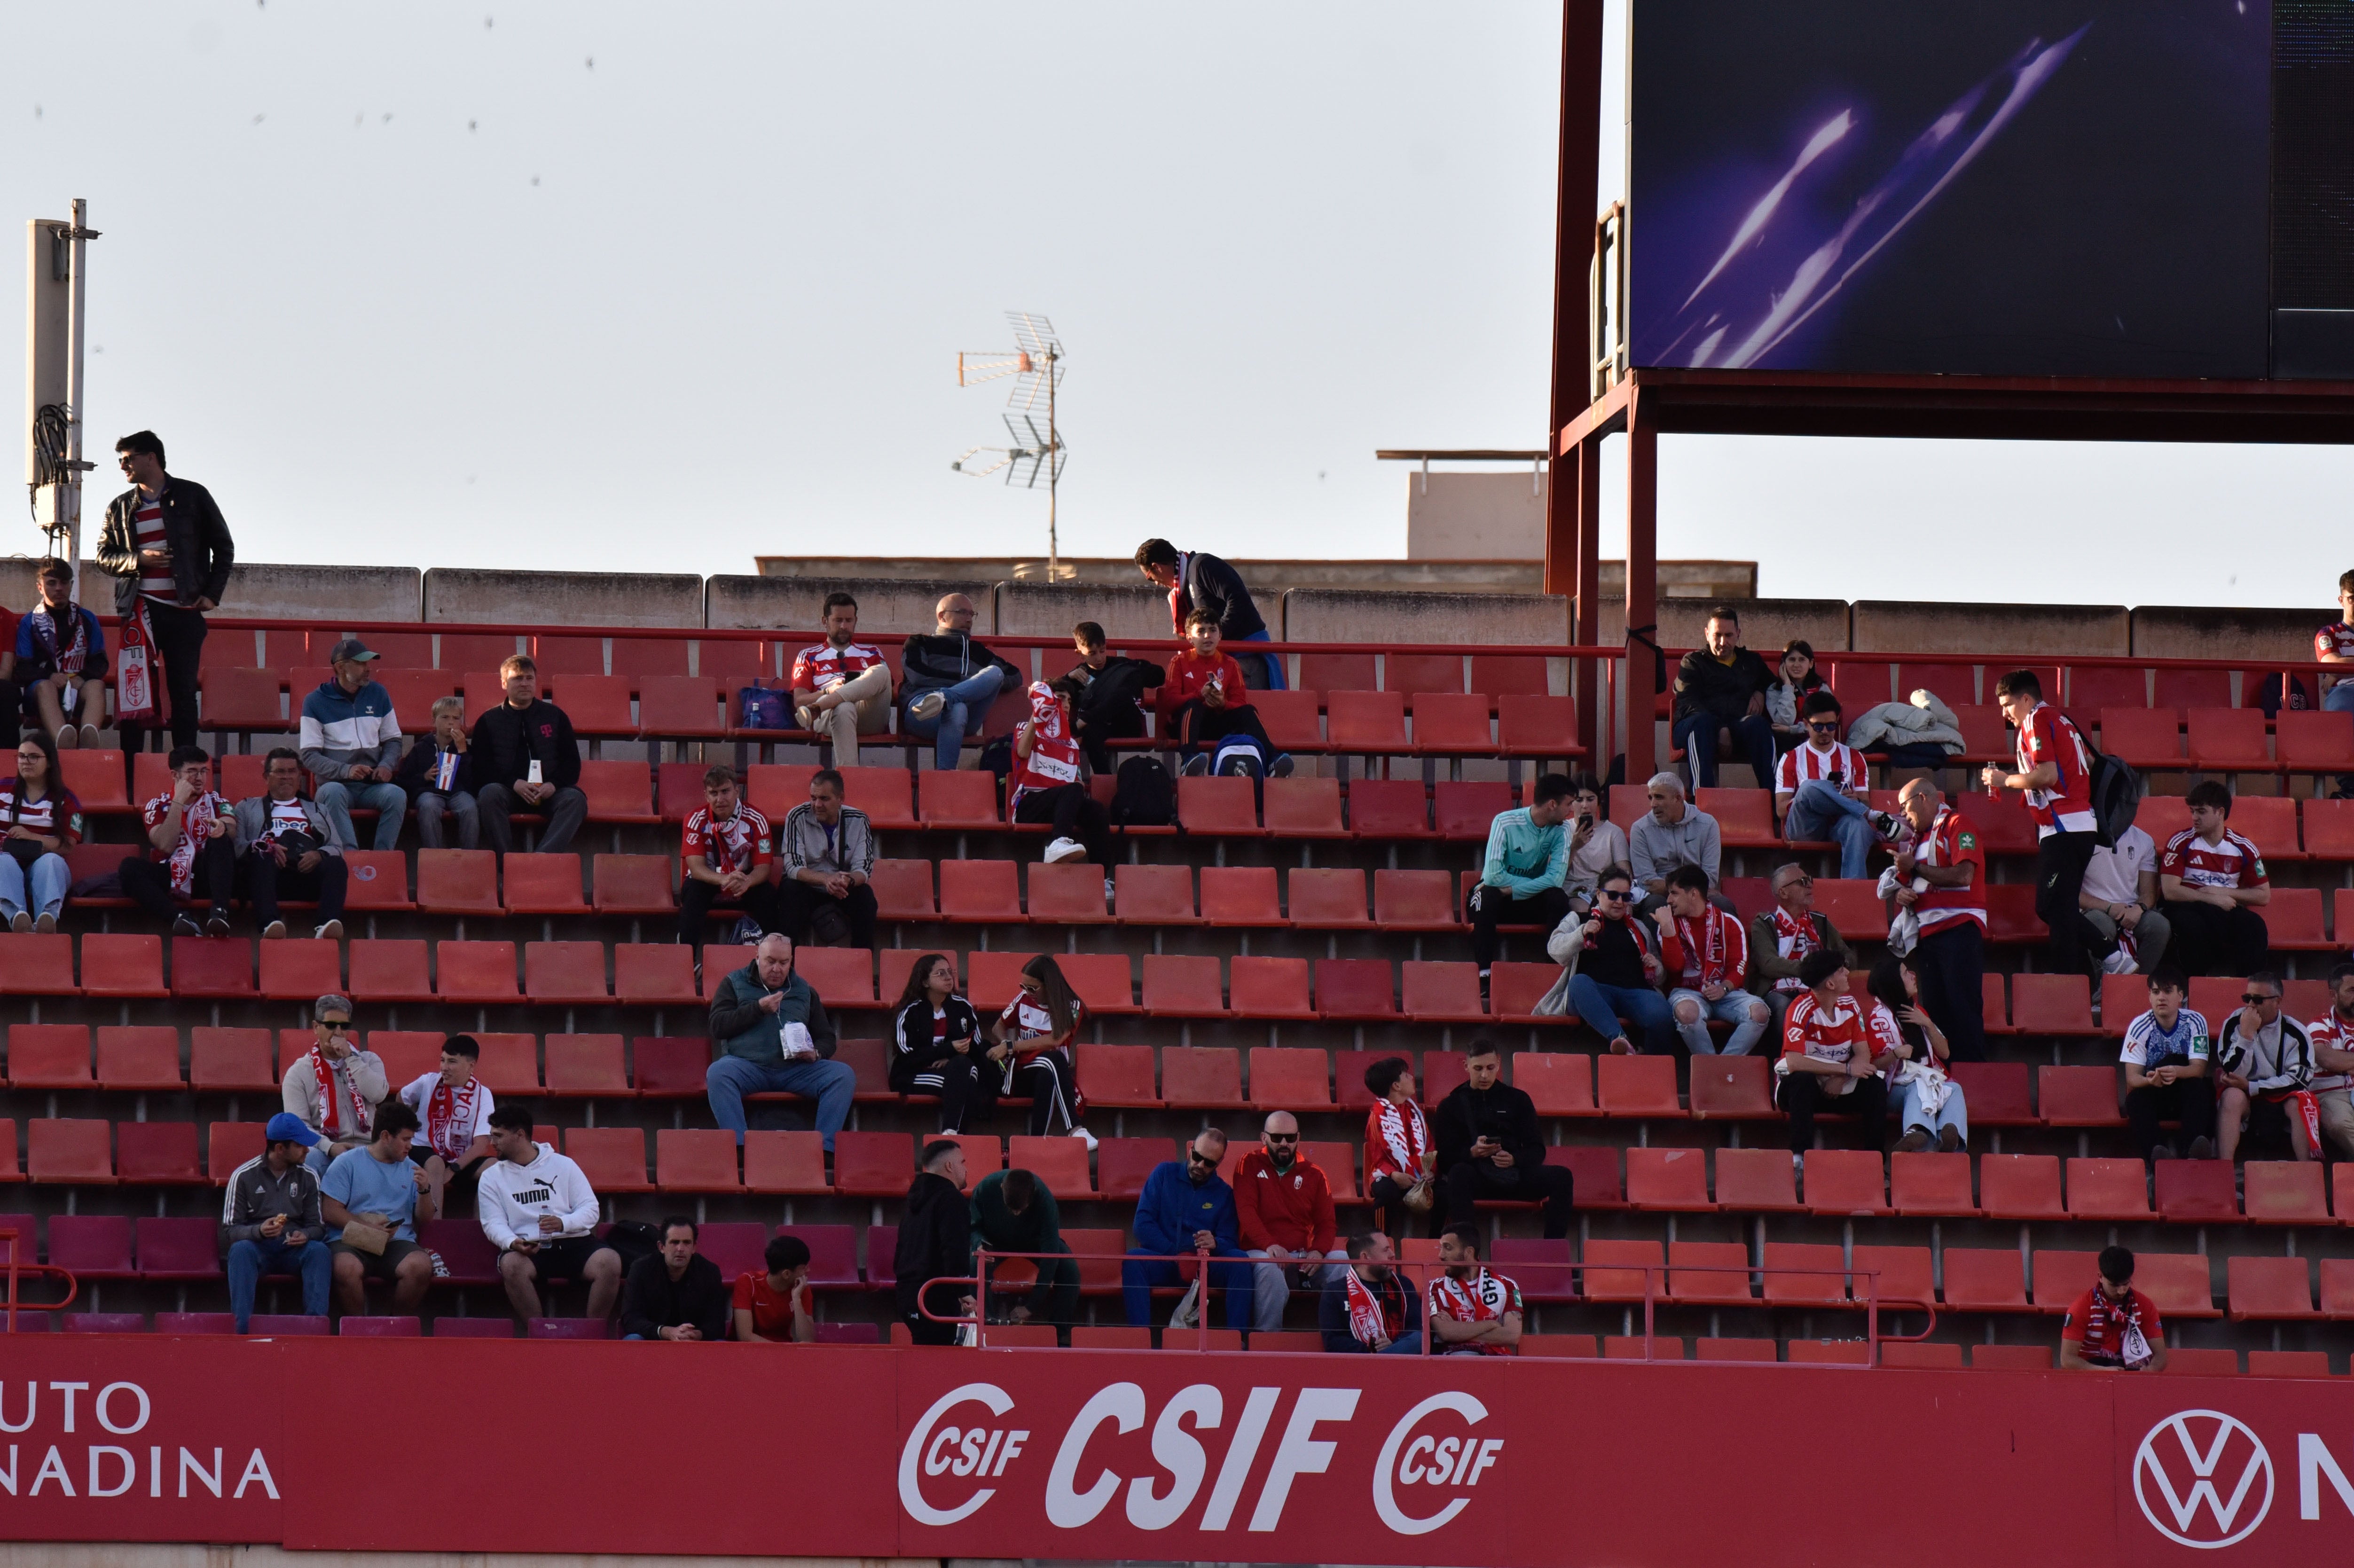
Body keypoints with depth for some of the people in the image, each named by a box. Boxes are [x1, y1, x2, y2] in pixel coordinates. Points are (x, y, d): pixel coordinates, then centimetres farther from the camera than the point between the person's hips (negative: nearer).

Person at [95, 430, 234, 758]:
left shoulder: (192, 496, 6)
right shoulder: (120, 508, 12)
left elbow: (223, 546, 9)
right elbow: (104, 557, 12)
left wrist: (212, 594, 0)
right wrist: (138, 559, -8)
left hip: (184, 611, -2)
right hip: (140, 611, 2)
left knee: (183, 692, -1)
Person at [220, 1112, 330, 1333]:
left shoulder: (309, 1177, 9)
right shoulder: (244, 1176, 0)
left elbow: (318, 1226, 10)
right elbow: (230, 1230, -4)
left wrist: (305, 1235, -15)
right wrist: (259, 1231, -25)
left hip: (294, 1249, 2)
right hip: (258, 1249, -2)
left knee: (319, 1251, -30)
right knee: (241, 1250, -36)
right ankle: (242, 1326, -44)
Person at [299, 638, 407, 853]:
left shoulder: (377, 694, 12)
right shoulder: (316, 702, 1)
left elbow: (393, 740, 19)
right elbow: (309, 756, -4)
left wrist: (386, 766, -3)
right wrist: (346, 771, -19)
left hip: (372, 786, 3)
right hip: (337, 784, -3)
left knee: (397, 795, -30)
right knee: (332, 792, -37)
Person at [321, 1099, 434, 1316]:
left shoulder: (409, 1170, 18)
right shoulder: (347, 1163, 6)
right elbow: (330, 1212, -1)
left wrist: (424, 1191, -1)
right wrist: (368, 1226, -11)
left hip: (398, 1243, 3)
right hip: (350, 1241, -3)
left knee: (421, 1266, -30)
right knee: (347, 1268, -37)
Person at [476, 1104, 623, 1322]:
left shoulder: (563, 1165, 11)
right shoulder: (492, 1177, 12)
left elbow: (590, 1210, 5)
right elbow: (494, 1223, 2)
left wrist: (563, 1223, -17)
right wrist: (513, 1243, -21)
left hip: (573, 1242, 0)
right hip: (526, 1248, 0)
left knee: (609, 1261, -30)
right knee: (511, 1264, -37)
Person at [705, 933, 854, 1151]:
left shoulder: (803, 990, 23)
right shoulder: (734, 984, 16)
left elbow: (827, 1038, 21)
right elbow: (718, 1027, 2)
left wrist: (815, 1053, -3)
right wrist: (759, 1009, -6)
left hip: (796, 1069, 2)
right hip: (748, 1065, -2)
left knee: (844, 1076, -24)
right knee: (717, 1073, -36)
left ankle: (826, 1148, -30)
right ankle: (738, 1146, -41)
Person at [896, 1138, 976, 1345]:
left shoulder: (914, 1199, 20)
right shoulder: (950, 1198, -10)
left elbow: (900, 1252, 26)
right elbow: (955, 1250, -19)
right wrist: (964, 1293, -18)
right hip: (938, 1298, -9)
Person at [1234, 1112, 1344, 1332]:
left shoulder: (1313, 1174, 12)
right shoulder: (1249, 1165, 4)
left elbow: (1326, 1223, 7)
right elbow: (1246, 1212, -10)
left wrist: (1318, 1252, -16)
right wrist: (1270, 1246, -27)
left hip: (1302, 1256, 4)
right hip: (1261, 1252, -4)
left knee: (1340, 1260, -22)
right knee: (1269, 1268, -37)